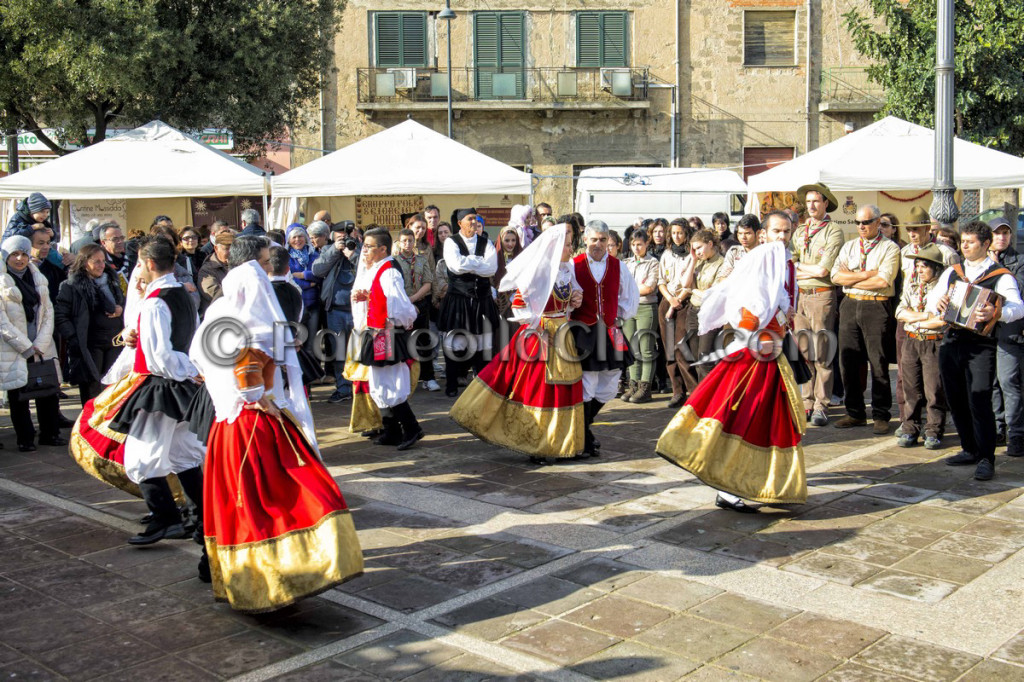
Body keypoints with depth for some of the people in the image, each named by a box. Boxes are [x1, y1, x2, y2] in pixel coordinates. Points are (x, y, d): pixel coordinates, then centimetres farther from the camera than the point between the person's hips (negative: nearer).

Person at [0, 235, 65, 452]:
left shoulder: (38, 279, 12)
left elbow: (48, 313, 8)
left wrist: (40, 344, -4)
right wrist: (25, 347, -12)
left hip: (41, 349, 4)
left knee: (49, 392, 4)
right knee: (19, 396, 0)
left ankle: (50, 433, 17)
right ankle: (25, 439, 10)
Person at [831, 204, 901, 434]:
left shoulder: (890, 248, 1)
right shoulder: (849, 246, 15)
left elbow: (884, 281, -14)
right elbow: (836, 275, 1)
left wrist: (850, 278, -6)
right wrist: (868, 274, -8)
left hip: (877, 307, -4)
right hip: (850, 305, 5)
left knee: (878, 363, -3)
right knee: (848, 361, 5)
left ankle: (881, 415, 7)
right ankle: (855, 413, 15)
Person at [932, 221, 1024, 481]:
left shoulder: (1001, 276, -1)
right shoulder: (952, 272, 16)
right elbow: (932, 299, 12)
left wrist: (996, 313, -34)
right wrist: (937, 303, -12)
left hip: (981, 345, -5)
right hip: (951, 342, 5)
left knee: (979, 400, -12)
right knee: (956, 400, 10)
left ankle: (986, 459, -4)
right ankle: (970, 450, 25)